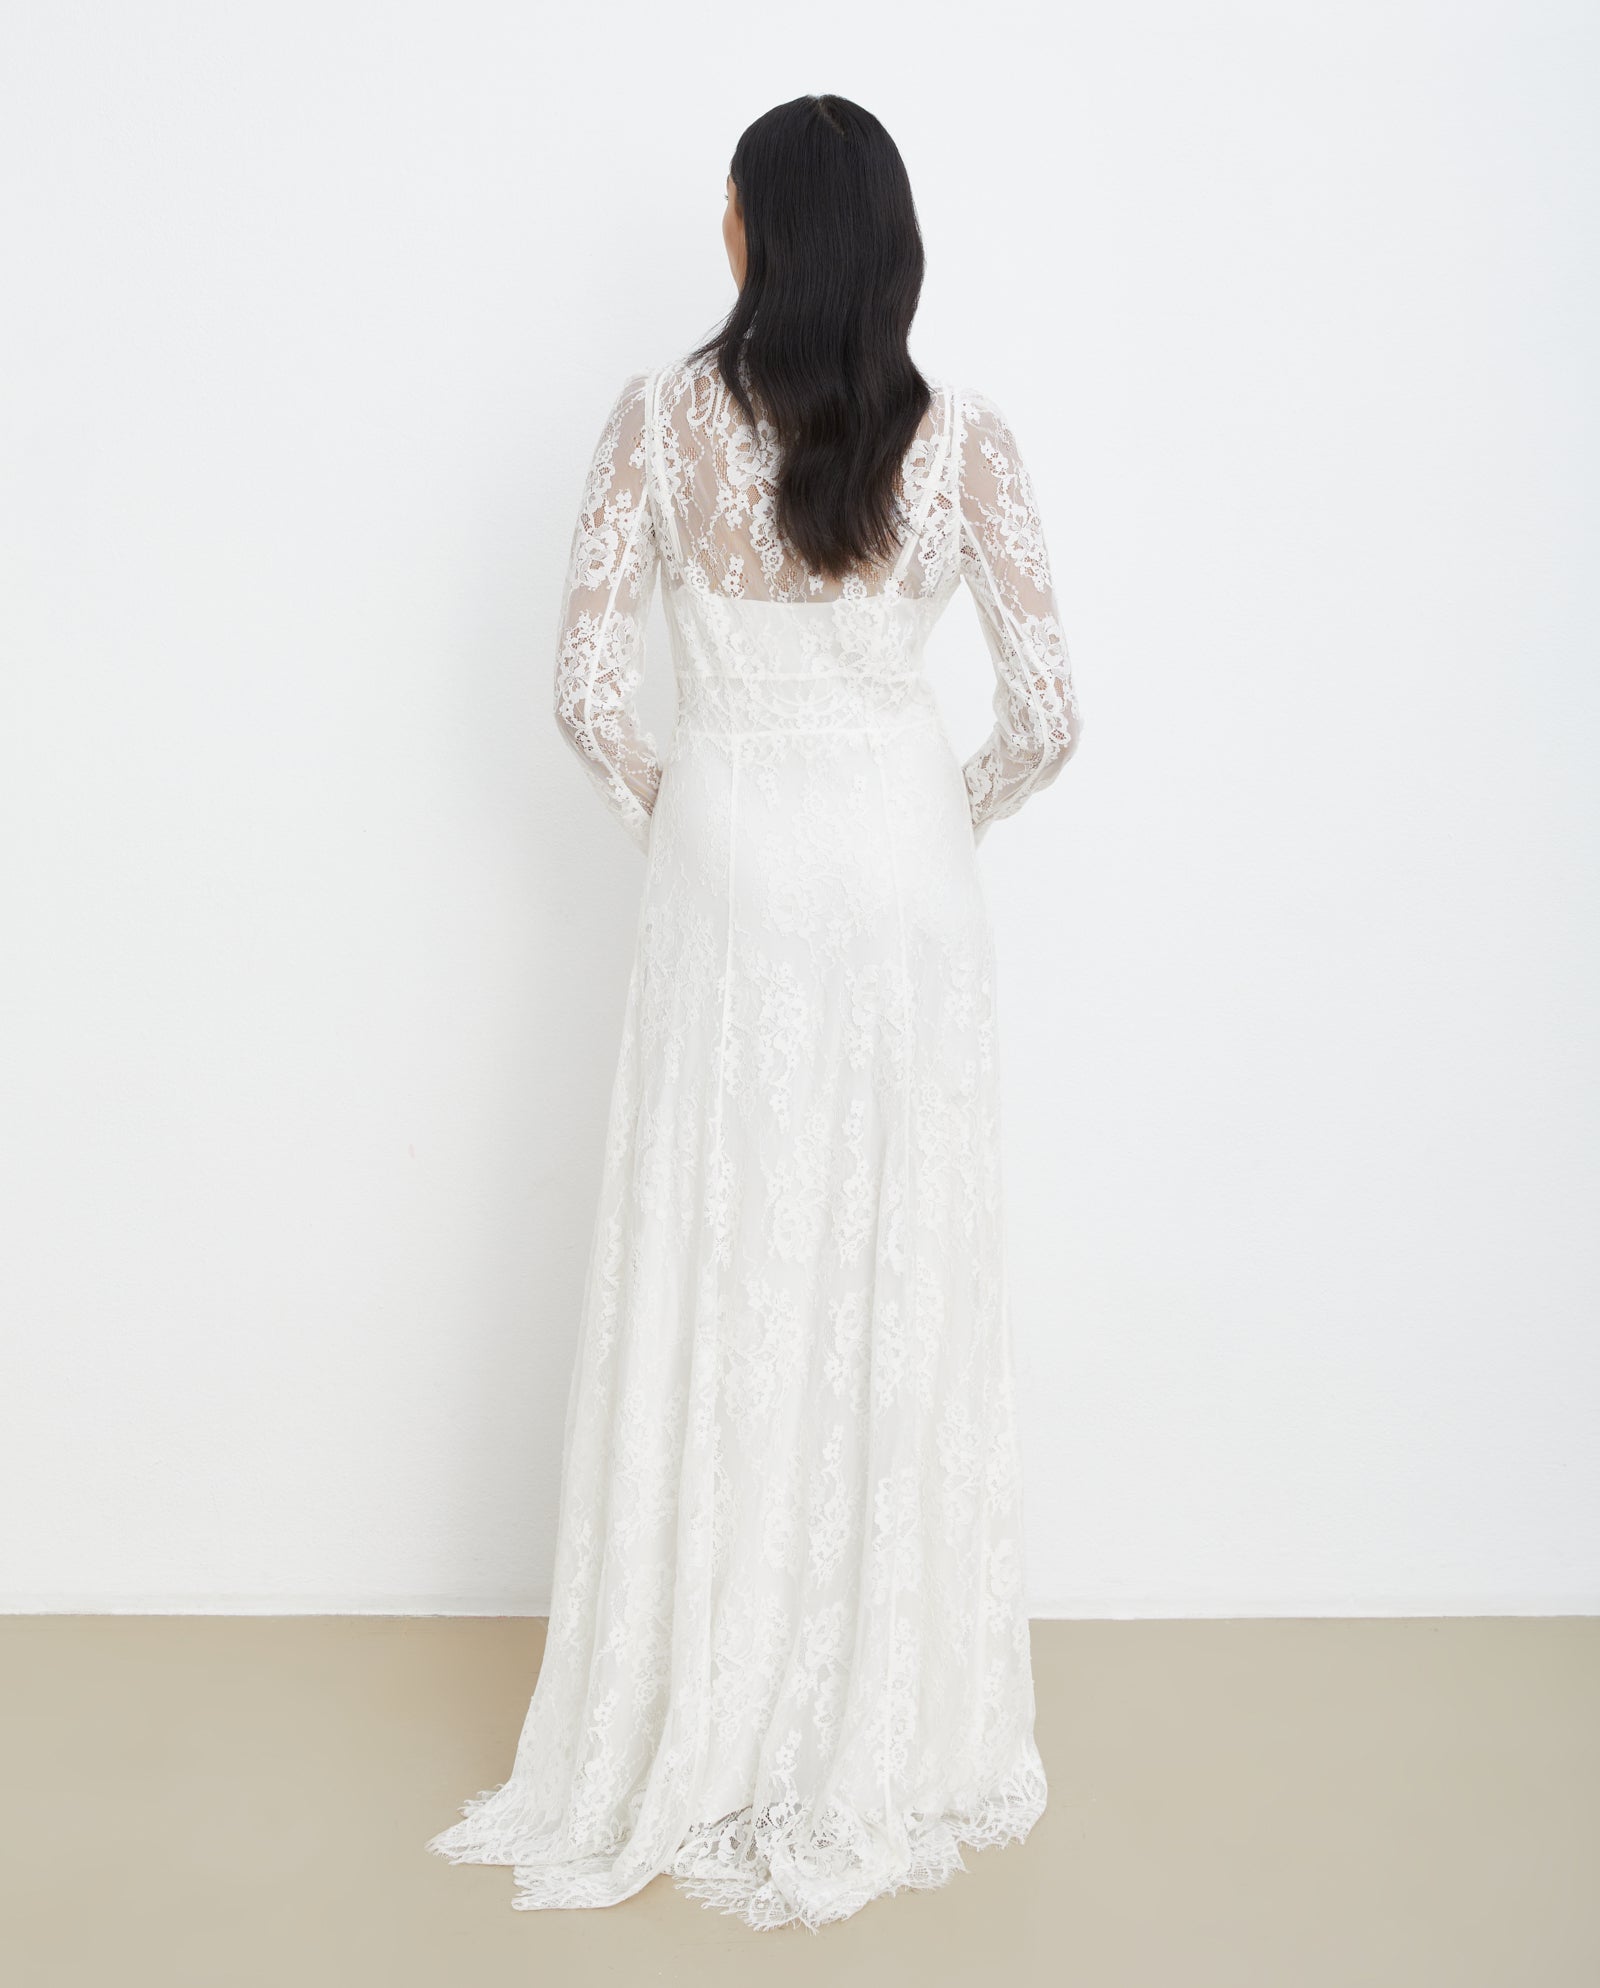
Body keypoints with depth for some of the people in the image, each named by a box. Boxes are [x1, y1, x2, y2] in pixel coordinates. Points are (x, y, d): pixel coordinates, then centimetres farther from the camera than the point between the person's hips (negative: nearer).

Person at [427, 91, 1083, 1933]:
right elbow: (1045, 717, -5)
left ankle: (704, 1730, 20)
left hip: (727, 868, 0)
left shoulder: (662, 416, -3)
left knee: (714, 1284, 8)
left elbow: (588, 690, -5)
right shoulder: (961, 438, -3)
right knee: (899, 1279, 9)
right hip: (902, 866, 1)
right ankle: (894, 1725, 22)